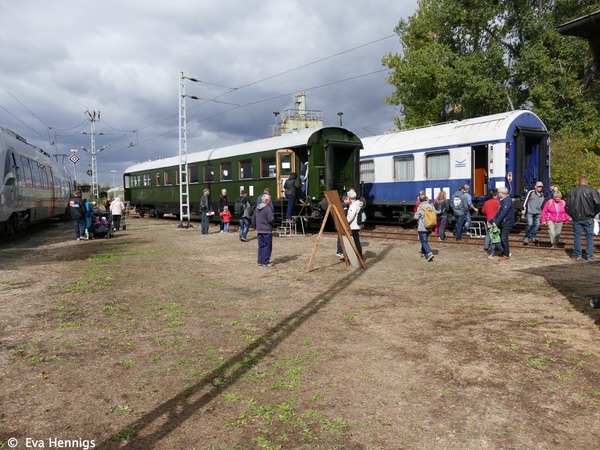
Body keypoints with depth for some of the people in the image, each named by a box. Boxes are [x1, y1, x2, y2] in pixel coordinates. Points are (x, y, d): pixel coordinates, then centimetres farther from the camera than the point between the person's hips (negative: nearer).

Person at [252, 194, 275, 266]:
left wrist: (255, 227, 22)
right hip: (267, 230, -7)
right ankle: (265, 262, 0)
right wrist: (273, 215, 0)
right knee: (267, 246, -1)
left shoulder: (257, 208, 10)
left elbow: (253, 219, 14)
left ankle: (260, 261, 17)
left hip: (259, 230, 7)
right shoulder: (268, 208, -15)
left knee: (261, 246, 14)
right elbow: (271, 219, -20)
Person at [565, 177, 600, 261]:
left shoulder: (572, 191, 0)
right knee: (589, 236, 9)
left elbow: (568, 206, 1)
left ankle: (577, 255, 11)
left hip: (576, 218, 1)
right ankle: (590, 256, 11)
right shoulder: (592, 191, -6)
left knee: (577, 236, 8)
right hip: (588, 218, -1)